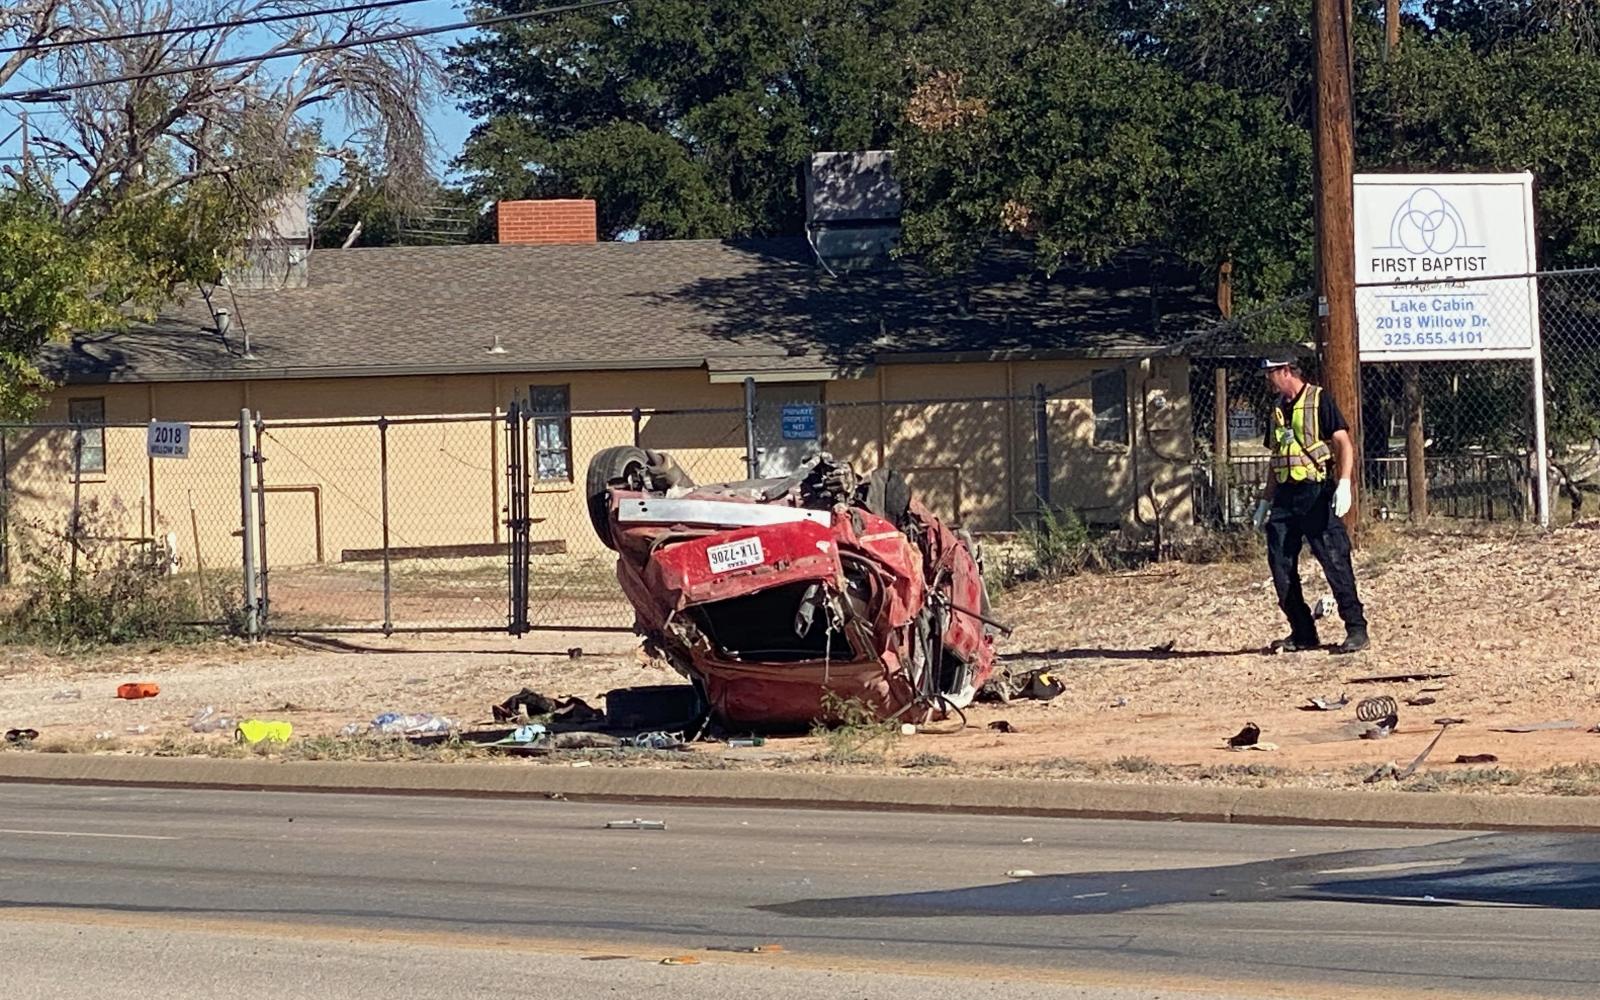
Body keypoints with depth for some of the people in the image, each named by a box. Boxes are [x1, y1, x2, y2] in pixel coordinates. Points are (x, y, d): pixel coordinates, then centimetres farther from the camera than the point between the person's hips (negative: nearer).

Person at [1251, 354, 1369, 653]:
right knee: (1280, 564, 2)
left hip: (1316, 494, -8)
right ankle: (1302, 633, 10)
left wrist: (1344, 484, -22)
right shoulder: (1277, 408, 18)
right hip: (1285, 494, 8)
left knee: (1335, 561, -10)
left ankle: (1356, 629, -5)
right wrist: (1265, 501, 22)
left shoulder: (1319, 400, -4)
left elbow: (1344, 443, -10)